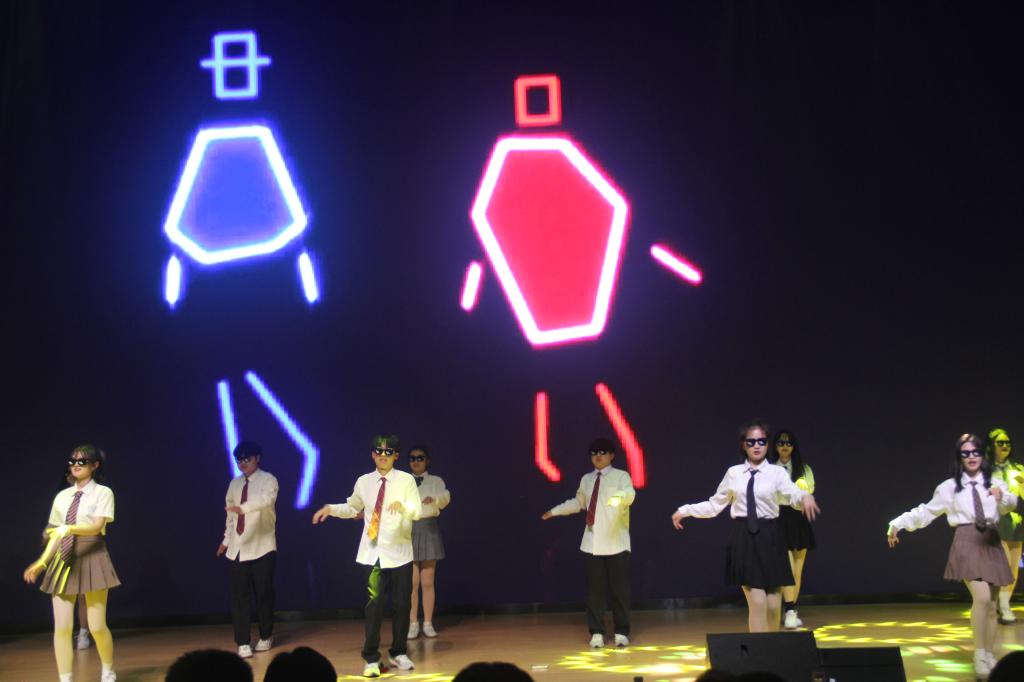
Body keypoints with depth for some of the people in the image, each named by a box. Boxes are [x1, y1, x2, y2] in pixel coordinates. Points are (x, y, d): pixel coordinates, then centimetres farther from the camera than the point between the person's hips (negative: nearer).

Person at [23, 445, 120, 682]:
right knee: (62, 627, -2)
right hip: (64, 561, 4)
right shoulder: (62, 497, 12)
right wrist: (43, 561, 5)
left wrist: (69, 528, -30)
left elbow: (96, 526, -15)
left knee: (97, 626, -2)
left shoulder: (103, 493, -2)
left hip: (91, 559, -4)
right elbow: (56, 533, 13)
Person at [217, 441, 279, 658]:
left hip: (261, 547, -4)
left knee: (263, 593, 3)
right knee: (239, 596, -1)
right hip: (237, 548, 4)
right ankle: (243, 642, 3)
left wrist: (243, 507, -42)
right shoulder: (234, 484, 12)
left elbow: (266, 499, -28)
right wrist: (226, 540, 17)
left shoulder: (267, 480, -6)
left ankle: (266, 637, 20)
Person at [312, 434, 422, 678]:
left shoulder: (406, 479, -4)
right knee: (374, 605, -3)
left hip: (400, 552, 0)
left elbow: (417, 512, -12)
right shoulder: (363, 481, 4)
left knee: (402, 604, 7)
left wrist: (403, 506, -33)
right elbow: (352, 508, 19)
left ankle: (398, 653, 23)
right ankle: (371, 658, 3)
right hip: (373, 553, 1)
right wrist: (330, 508, 3)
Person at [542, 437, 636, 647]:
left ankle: (621, 632, 11)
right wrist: (554, 511, 29)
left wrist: (620, 496, -46)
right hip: (591, 543, 4)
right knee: (594, 589, 3)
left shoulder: (621, 476, -2)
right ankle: (596, 632, 10)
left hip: (616, 543, -4)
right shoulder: (586, 479, 13)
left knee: (619, 590, 1)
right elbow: (577, 503, 28)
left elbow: (630, 495, -23)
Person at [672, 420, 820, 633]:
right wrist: (684, 511, 10)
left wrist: (805, 497, -39)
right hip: (744, 539, 0)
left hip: (769, 538, 0)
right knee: (757, 603, -8)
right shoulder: (733, 473, 6)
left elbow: (793, 495, -17)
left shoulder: (777, 473, 1)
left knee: (773, 606, 3)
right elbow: (715, 505, 13)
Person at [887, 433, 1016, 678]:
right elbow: (926, 511, 10)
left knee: (991, 604, 8)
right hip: (966, 543, -3)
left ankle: (989, 656, 19)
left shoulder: (995, 483, 7)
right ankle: (979, 655, -11)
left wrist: (1002, 497, -36)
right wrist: (898, 523, 2)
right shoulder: (949, 487, 5)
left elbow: (1011, 504, -12)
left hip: (991, 543, 3)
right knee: (982, 597, -21)